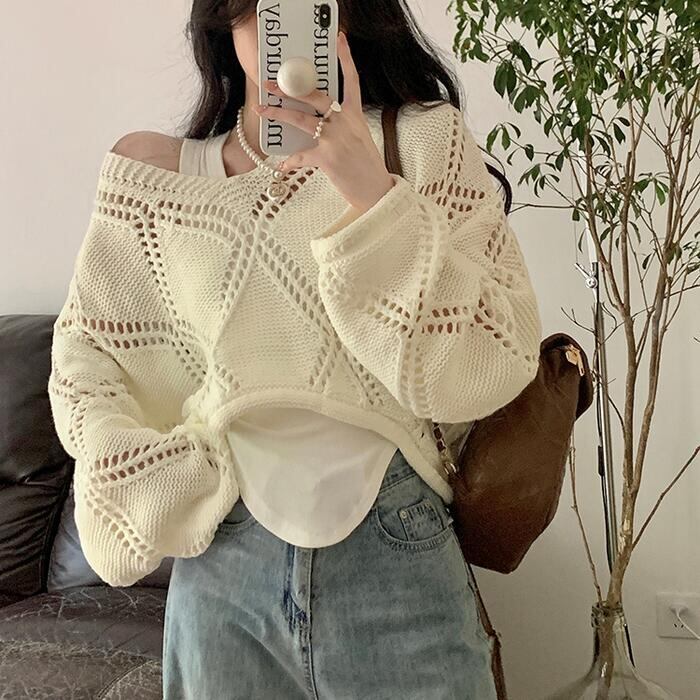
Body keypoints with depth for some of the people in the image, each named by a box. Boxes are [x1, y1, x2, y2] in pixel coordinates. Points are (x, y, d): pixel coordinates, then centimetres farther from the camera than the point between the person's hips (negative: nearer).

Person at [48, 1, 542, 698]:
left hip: (395, 559, -1)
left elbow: (489, 371, -13)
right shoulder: (155, 174, 3)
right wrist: (124, 471, -3)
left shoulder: (424, 140, -4)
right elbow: (83, 345, 13)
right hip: (219, 562, 2)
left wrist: (371, 193, -22)